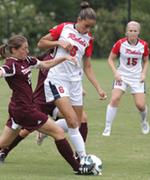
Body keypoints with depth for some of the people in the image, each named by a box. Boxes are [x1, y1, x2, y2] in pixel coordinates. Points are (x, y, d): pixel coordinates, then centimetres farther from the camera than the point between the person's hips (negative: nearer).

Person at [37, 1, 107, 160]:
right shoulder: (64, 28, -1)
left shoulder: (88, 39, 9)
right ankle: (83, 157, -16)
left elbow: (87, 67, 12)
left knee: (77, 124, 3)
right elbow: (41, 43, 3)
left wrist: (98, 89, 6)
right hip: (57, 79, -6)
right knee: (72, 120, -17)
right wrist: (59, 42, -12)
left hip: (75, 81, 6)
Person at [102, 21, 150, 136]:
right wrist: (115, 72, -14)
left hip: (137, 78, 1)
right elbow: (111, 59, -1)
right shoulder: (120, 44, -12)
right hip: (122, 76, -1)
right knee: (114, 99, -20)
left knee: (140, 105, -7)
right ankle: (107, 128, -10)